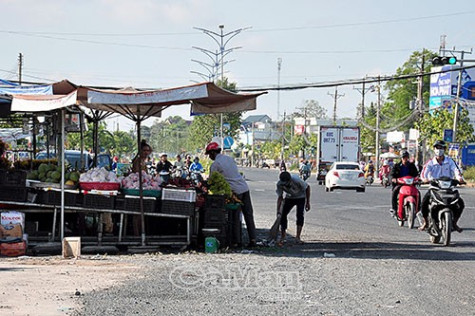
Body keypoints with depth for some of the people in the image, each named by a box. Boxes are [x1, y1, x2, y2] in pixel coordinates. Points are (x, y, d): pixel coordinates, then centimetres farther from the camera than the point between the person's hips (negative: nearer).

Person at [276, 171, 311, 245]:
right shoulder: (279, 184, -26)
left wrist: (307, 202, -15)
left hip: (300, 197, -3)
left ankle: (298, 236, -15)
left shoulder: (296, 180, -36)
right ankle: (282, 237, 2)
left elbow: (307, 187, -19)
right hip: (289, 198, 3)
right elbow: (280, 197, -15)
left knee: (300, 215, -19)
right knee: (283, 214, -8)